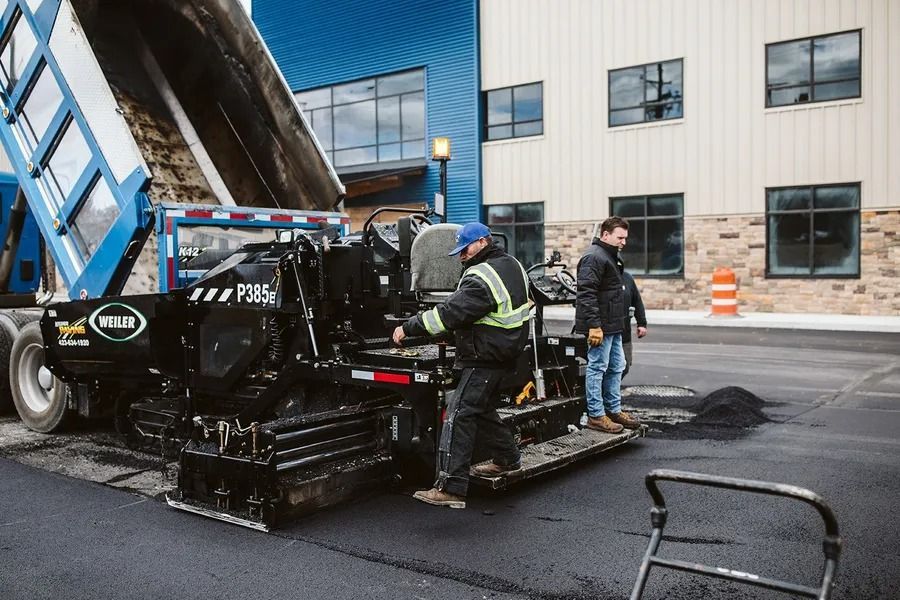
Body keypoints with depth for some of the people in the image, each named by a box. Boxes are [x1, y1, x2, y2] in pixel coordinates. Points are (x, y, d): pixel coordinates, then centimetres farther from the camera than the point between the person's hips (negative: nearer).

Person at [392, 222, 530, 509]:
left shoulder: (481, 278, -21)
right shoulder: (511, 265, 10)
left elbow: (449, 312, -25)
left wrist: (408, 328, -18)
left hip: (485, 358, -10)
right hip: (505, 353, 10)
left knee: (459, 415, -11)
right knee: (483, 409, 24)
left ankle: (451, 488, -13)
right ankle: (506, 458, 36)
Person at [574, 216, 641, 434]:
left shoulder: (610, 257, 19)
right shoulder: (594, 257, -16)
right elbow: (586, 293, -24)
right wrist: (594, 325, -27)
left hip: (613, 325, 11)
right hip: (600, 325, -11)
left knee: (616, 367, 16)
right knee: (598, 368, -4)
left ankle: (614, 410, 26)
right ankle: (596, 416, 2)